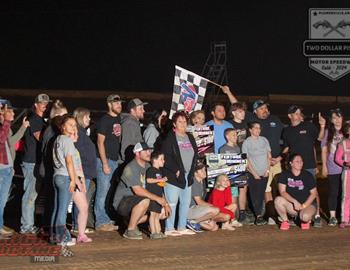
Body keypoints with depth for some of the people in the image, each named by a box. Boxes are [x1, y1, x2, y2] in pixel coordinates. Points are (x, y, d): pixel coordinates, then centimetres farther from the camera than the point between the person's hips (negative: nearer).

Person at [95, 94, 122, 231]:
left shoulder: (119, 119, 13)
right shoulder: (104, 120, -9)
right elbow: (100, 143, -12)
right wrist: (104, 164, -17)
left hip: (115, 160, 8)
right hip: (105, 160, -8)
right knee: (102, 192, -6)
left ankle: (106, 220, 17)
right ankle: (101, 222, -3)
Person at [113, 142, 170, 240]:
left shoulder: (148, 167, 9)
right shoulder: (131, 168, -18)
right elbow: (138, 190, -29)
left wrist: (165, 203, -5)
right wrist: (157, 198, -31)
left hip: (136, 202, 9)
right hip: (122, 203, -9)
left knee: (163, 211, 0)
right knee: (144, 201, -36)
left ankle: (133, 222, 9)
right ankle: (130, 230, -21)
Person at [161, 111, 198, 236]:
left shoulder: (190, 138, 15)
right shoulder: (169, 138, -7)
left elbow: (195, 154, 18)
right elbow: (166, 157, -13)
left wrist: (191, 171, 6)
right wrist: (176, 170, -16)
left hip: (187, 175, 7)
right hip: (173, 176, -7)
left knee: (186, 202, 9)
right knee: (172, 202, -7)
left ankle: (182, 227, 18)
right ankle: (169, 229, -3)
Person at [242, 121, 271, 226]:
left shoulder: (264, 140, 6)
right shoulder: (246, 143, -5)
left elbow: (269, 156, 10)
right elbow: (246, 160, -7)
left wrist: (268, 170, 0)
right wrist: (254, 174, -11)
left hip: (264, 173, 3)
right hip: (253, 174, -3)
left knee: (261, 195, 3)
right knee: (255, 196, -5)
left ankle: (259, 215, 8)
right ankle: (259, 216, -4)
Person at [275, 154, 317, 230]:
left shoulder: (308, 176, -5)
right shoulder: (285, 175, -3)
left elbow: (313, 193, -1)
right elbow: (282, 192, -10)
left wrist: (304, 205, -13)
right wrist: (294, 201, -23)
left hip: (308, 203, -2)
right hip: (292, 205, 2)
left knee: (305, 216, -36)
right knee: (278, 200, -28)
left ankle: (307, 220, 4)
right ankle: (285, 221, -5)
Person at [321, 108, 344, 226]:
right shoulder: (327, 132, 5)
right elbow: (324, 150, 8)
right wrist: (324, 166, 3)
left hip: (345, 168, 0)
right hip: (333, 169, 0)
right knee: (333, 193, 1)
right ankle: (332, 217, 6)